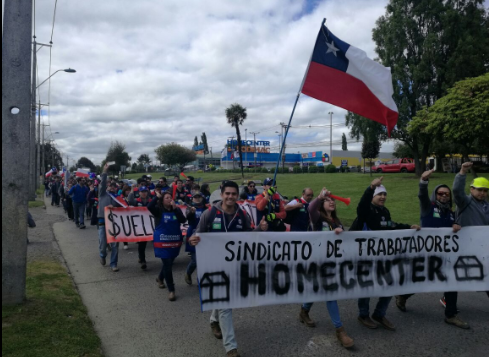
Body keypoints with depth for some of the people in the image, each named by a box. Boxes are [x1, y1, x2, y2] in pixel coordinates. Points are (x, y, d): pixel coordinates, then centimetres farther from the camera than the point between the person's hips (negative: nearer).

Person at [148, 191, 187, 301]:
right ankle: (171, 290, 0)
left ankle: (160, 278, 47)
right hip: (162, 241, -4)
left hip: (175, 240, 4)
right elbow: (149, 207, -27)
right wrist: (157, 197, -19)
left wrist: (175, 208, -18)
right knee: (167, 264, -7)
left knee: (169, 263, 18)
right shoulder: (159, 210, -7)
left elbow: (183, 220, -13)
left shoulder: (176, 209, 3)